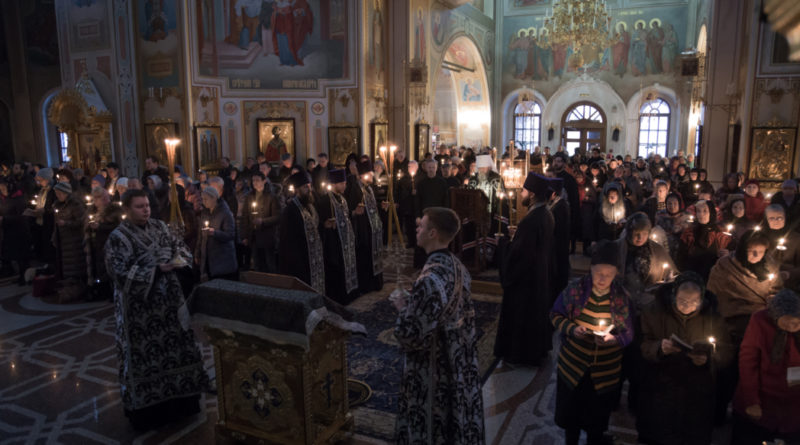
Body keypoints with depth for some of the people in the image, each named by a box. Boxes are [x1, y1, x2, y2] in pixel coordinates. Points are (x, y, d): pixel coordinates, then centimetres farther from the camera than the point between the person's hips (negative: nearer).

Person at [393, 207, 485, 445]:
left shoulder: (430, 279, -30)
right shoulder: (456, 265, -2)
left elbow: (411, 334, -27)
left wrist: (402, 308, -9)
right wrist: (412, 303, 8)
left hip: (432, 364, -8)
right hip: (457, 358, 8)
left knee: (429, 423, 12)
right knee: (454, 410, 24)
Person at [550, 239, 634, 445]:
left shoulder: (622, 296, -10)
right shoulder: (575, 289, -12)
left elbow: (629, 333, -4)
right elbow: (555, 314, -1)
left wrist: (614, 339, -24)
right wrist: (571, 328, -19)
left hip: (606, 369, 0)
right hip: (573, 364, 0)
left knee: (598, 417, 18)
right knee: (571, 411, 17)